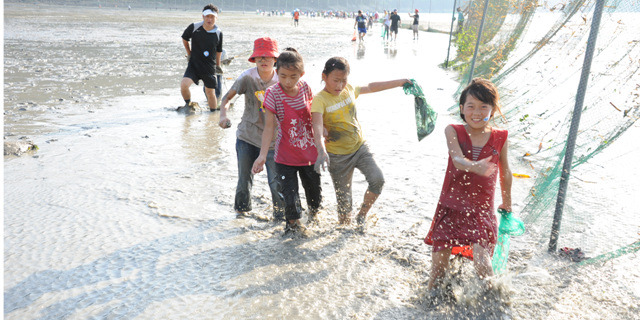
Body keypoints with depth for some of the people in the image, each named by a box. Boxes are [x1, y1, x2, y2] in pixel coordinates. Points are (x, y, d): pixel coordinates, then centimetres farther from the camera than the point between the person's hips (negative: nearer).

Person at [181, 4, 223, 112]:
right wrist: (189, 53, 13)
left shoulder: (218, 33, -4)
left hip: (210, 68, 1)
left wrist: (218, 65, 20)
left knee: (210, 93, 9)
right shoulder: (194, 27, -9)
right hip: (194, 65, -1)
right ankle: (188, 104, 6)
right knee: (184, 84, -22)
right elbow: (184, 38, 11)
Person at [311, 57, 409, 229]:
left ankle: (361, 216, 10)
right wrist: (321, 152, -49)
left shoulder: (349, 89, 0)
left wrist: (399, 82, 22)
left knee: (377, 179, -14)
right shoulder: (319, 100, -18)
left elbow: (371, 87, 18)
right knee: (344, 201, 2)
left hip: (360, 146, 5)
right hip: (338, 156, -4)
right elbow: (317, 127, -33)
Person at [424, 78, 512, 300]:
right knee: (439, 266, 4)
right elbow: (457, 159, -22)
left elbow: (505, 172, 15)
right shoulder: (453, 131, -3)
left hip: (482, 211, 0)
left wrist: (507, 203, 27)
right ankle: (433, 296, 32)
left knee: (482, 263, -16)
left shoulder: (500, 138, 1)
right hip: (451, 208, 0)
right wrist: (475, 166, -45)